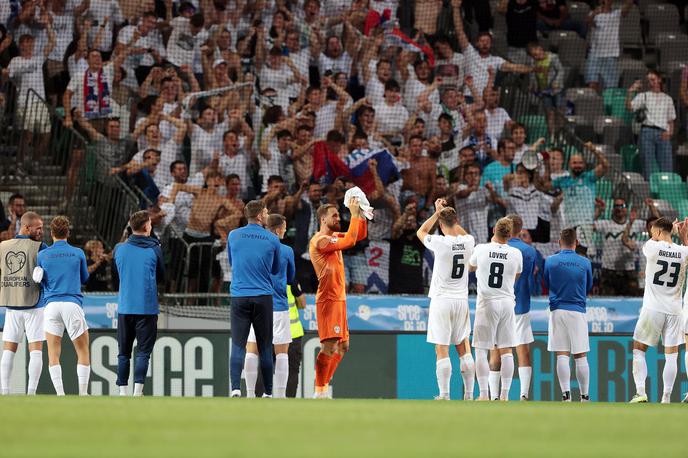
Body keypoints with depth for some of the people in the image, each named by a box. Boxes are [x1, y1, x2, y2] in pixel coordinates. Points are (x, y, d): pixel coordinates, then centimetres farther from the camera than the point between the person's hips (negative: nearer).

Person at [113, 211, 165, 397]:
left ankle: (122, 391, 7)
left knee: (124, 353, 9)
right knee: (143, 351, -1)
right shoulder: (154, 249, -3)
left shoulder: (119, 249, 3)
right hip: (147, 308, -2)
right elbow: (161, 276, 8)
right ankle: (138, 390, -12)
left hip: (125, 308, 2)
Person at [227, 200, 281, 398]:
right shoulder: (272, 239, 0)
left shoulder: (233, 236, 3)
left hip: (239, 297, 0)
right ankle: (268, 392, 11)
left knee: (238, 345, -4)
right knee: (265, 347, 8)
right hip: (263, 297, 0)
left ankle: (236, 389, -19)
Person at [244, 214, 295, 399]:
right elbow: (290, 278, 10)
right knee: (282, 352, 3)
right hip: (278, 307, -2)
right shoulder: (286, 251, -4)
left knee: (252, 351, 6)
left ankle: (250, 394, 3)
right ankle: (280, 395, -1)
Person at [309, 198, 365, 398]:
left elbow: (360, 235, 20)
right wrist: (354, 214, -20)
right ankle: (320, 391, -13)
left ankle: (325, 385, 20)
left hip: (338, 299, 10)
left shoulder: (333, 237, 15)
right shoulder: (320, 240, -15)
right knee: (329, 346, -14)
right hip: (328, 300, -10)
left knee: (342, 346, 14)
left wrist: (360, 214, 7)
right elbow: (349, 241, -26)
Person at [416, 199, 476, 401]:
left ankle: (444, 395, -6)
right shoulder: (468, 242, -1)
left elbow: (421, 232, 8)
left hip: (441, 301, -4)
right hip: (462, 300, 4)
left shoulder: (440, 243, -13)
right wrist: (450, 215, 24)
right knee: (463, 349, 12)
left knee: (442, 350, -3)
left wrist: (438, 212, 11)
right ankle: (468, 394, 10)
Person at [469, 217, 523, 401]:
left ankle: (484, 394, -4)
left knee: (481, 351, 2)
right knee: (506, 350, 7)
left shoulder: (481, 249, -6)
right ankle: (505, 394, 5)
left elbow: (471, 267, 16)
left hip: (487, 303, -2)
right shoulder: (516, 254, -1)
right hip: (507, 302, 2)